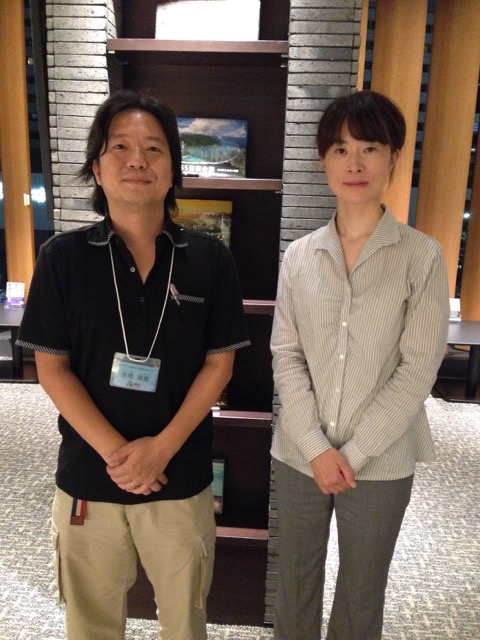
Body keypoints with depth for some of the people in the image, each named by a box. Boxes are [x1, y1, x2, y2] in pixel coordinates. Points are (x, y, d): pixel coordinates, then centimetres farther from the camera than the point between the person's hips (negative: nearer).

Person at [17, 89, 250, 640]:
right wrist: (114, 451, -15)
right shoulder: (63, 256, -6)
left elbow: (218, 364, -4)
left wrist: (163, 447, -14)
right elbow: (52, 368, -6)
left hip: (182, 476, 1)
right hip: (88, 475, 0)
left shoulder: (209, 258, -5)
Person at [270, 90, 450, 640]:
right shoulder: (299, 255, 0)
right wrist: (316, 447, -10)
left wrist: (354, 452, -12)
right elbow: (285, 357, -3)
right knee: (294, 586, 20)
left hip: (380, 463, -1)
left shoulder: (422, 256, -7)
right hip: (298, 455, 2)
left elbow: (418, 369, -10)